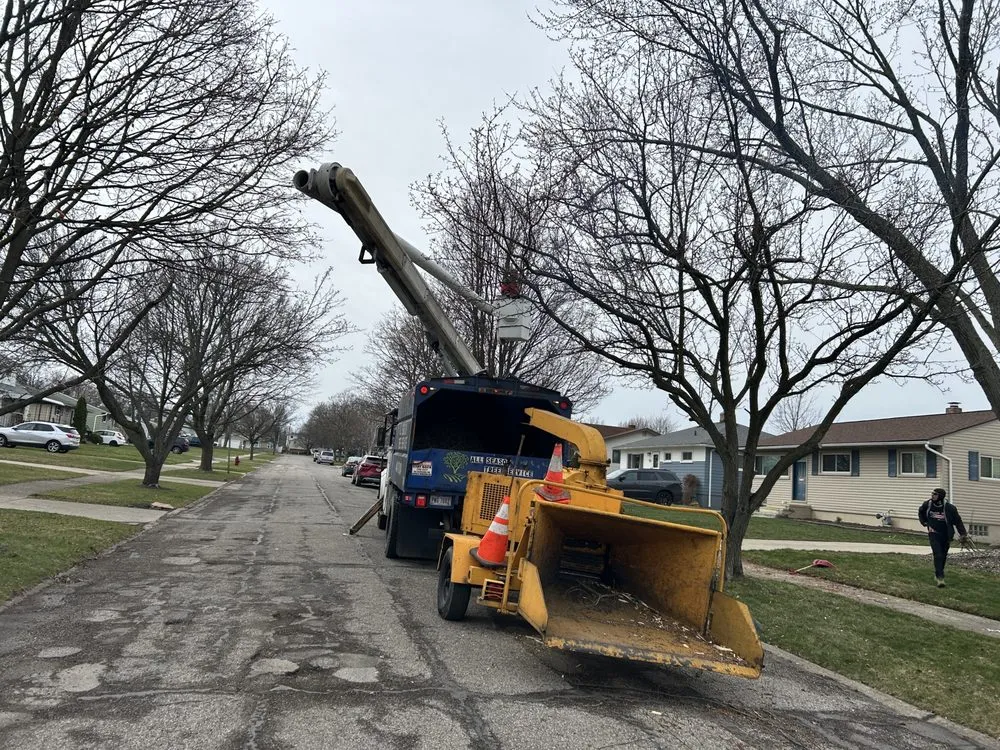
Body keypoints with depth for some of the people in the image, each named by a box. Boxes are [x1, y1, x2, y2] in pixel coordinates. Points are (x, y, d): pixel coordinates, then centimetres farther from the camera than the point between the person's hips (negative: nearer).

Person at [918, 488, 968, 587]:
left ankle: (938, 574, 33)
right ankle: (940, 578, -17)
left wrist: (963, 534, -6)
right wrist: (925, 523, 5)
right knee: (938, 555, -14)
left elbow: (958, 521, -3)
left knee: (943, 556, 13)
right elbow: (921, 513, 15)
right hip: (934, 534, -1)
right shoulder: (927, 504, -7)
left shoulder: (949, 508, -14)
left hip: (946, 535, 1)